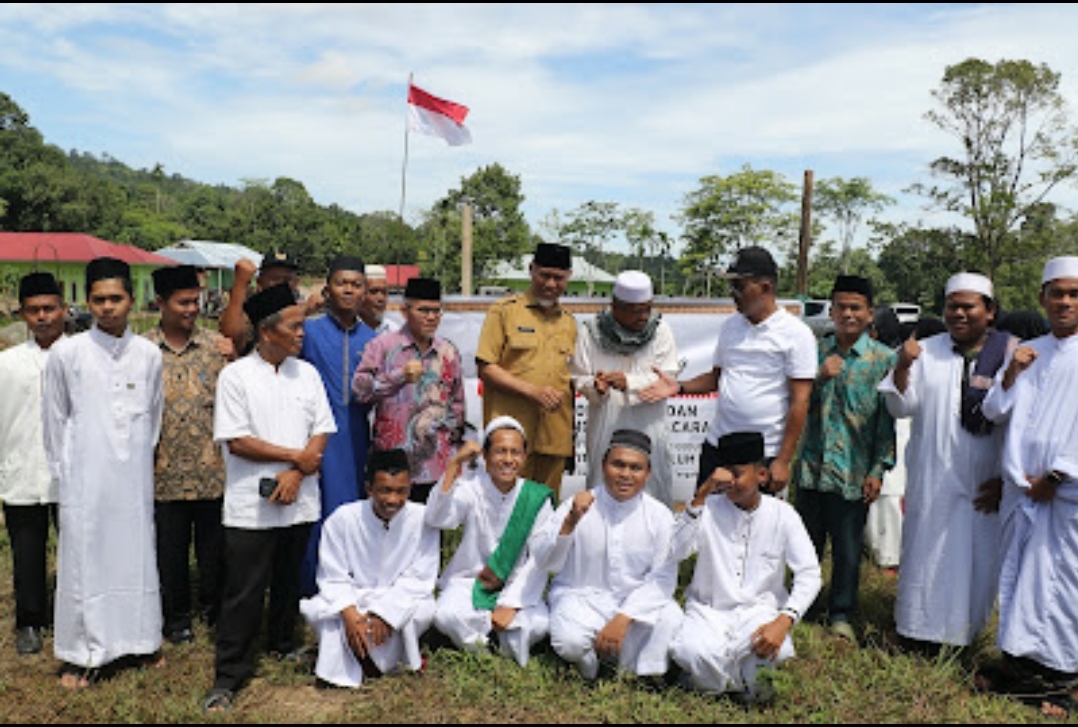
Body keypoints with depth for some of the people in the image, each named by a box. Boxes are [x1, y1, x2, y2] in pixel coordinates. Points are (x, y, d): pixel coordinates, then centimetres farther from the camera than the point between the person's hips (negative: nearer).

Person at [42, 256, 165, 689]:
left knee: (136, 554, 10)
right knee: (84, 559, 4)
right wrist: (63, 471, 9)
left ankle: (137, 641, 25)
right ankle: (82, 655, 17)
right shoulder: (66, 353, -3)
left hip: (135, 477, 2)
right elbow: (56, 419, 5)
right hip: (85, 479, -2)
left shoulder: (149, 354, 2)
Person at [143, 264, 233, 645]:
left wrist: (234, 360, -14)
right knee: (170, 548, 12)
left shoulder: (217, 344, 2)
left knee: (214, 545, 11)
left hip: (212, 468, 0)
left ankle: (213, 607, 31)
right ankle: (177, 616, 29)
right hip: (165, 470, 0)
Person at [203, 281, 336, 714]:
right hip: (251, 505, -4)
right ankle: (229, 677, 11)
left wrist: (296, 475, -11)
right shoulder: (236, 375, -6)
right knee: (244, 592, 0)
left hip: (299, 500, 4)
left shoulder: (307, 373, 7)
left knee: (289, 581, 17)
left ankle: (283, 646, 37)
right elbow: (236, 441, -11)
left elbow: (322, 433, 4)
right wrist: (297, 455, -10)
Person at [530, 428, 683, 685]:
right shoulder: (577, 506, -5)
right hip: (581, 596, -1)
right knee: (570, 641, -31)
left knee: (671, 619, -28)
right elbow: (546, 562, -11)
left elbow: (663, 577, -10)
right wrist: (570, 523, -29)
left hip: (637, 602, 1)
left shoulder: (660, 515, -3)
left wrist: (623, 618, -22)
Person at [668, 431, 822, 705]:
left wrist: (784, 621, -24)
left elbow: (809, 574, -7)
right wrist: (701, 495, -25)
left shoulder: (782, 514, -3)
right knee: (689, 651, -32)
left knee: (773, 649, -33)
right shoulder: (709, 509, -5)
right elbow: (674, 552, -20)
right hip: (708, 610, 0)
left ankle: (715, 677, 1)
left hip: (758, 610, 1)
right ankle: (749, 684, 0)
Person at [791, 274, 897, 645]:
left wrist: (878, 470, -6)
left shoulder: (884, 358, -1)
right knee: (807, 542, 13)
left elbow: (887, 418, -2)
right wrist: (820, 376, -11)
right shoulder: (816, 350, 7)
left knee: (848, 548, 5)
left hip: (852, 471, -2)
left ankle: (841, 615, 21)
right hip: (811, 466, 3)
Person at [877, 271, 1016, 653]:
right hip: (933, 477, 1)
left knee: (979, 556, 7)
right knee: (927, 551, 4)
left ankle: (964, 629, 25)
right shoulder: (926, 352, 2)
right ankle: (920, 631, 18)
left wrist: (1005, 479, -4)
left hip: (985, 480, 0)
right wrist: (902, 367, -21)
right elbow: (901, 408, -4)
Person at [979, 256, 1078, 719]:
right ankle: (1022, 657, 22)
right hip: (1021, 488, 4)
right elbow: (994, 413, 8)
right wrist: (1011, 374, -8)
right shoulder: (1027, 352, 10)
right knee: (1018, 574, 10)